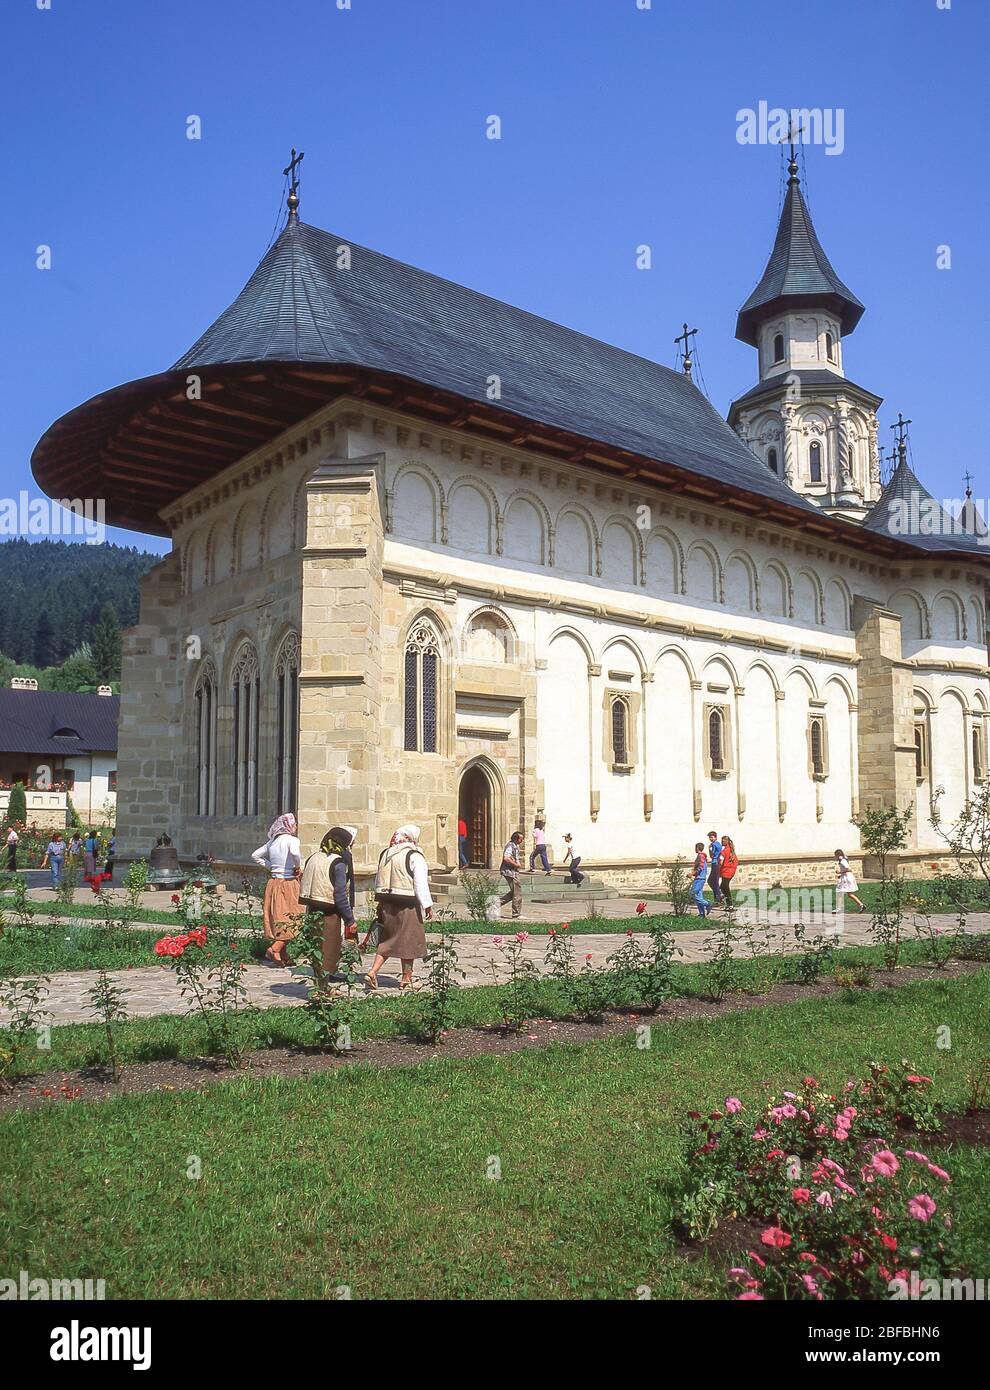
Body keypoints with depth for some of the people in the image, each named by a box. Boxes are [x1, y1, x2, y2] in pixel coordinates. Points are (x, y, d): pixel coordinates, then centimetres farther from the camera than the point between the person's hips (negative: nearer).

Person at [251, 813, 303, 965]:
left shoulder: (272, 842, 11)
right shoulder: (292, 840, -9)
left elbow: (255, 856, 18)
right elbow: (295, 853, -30)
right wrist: (298, 867, -12)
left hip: (273, 883, 7)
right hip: (288, 883, -7)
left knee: (277, 920, 10)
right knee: (291, 920, -2)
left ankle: (283, 956, 13)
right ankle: (274, 949, -16)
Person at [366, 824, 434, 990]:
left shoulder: (385, 854, 11)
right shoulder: (414, 856, -10)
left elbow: (378, 880, 17)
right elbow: (420, 884, -13)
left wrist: (381, 902, 23)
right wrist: (428, 905, -7)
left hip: (386, 904, 6)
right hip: (407, 905, -6)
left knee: (387, 940, 16)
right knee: (409, 941, 7)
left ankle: (372, 972, 5)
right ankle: (406, 979, 15)